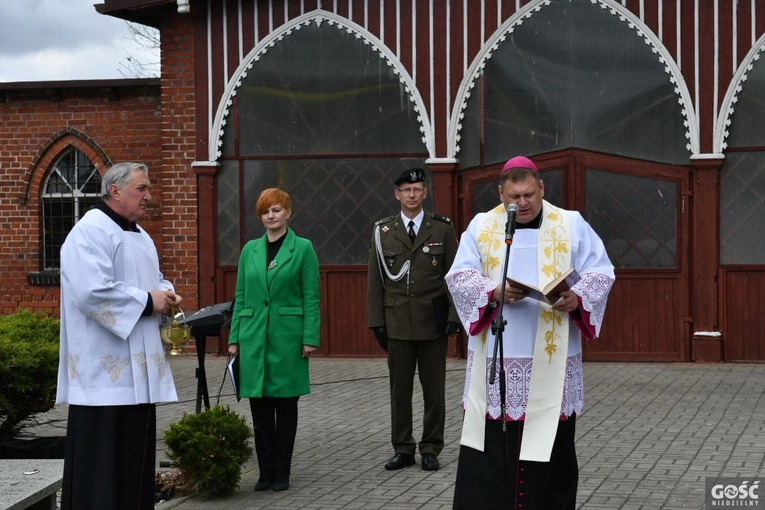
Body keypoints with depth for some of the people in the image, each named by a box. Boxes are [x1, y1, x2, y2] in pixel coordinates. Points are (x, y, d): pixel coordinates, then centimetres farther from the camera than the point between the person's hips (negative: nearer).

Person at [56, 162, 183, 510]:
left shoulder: (140, 236, 18)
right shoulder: (91, 232, -13)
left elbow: (151, 280, 29)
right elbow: (91, 291, -25)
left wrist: (165, 294, 5)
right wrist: (148, 301, -17)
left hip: (135, 369, 10)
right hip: (104, 370, -10)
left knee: (135, 453, 12)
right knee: (102, 463, -8)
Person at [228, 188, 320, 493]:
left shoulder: (303, 248, -1)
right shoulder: (250, 250, 10)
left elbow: (311, 297, -4)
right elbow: (240, 297, 12)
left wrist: (310, 338, -10)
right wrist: (234, 338, 7)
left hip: (287, 337, -3)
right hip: (254, 337, 3)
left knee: (285, 406, 3)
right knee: (260, 408, 5)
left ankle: (281, 473, 11)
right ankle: (265, 472, 14)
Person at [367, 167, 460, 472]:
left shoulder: (443, 229, 3)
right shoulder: (383, 231, 6)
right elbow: (375, 281, 6)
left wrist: (454, 316, -6)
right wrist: (377, 321, 0)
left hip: (433, 323, -1)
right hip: (397, 324, 1)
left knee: (434, 389, 4)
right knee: (399, 390, 6)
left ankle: (431, 450, 13)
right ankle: (402, 449, 14)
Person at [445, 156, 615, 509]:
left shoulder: (572, 225, 5)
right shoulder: (481, 226, 6)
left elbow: (600, 272, 3)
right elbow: (458, 276, 0)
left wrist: (577, 298, -17)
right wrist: (493, 292, -18)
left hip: (551, 358, 0)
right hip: (495, 356, 1)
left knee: (550, 444, 2)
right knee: (491, 440, -1)